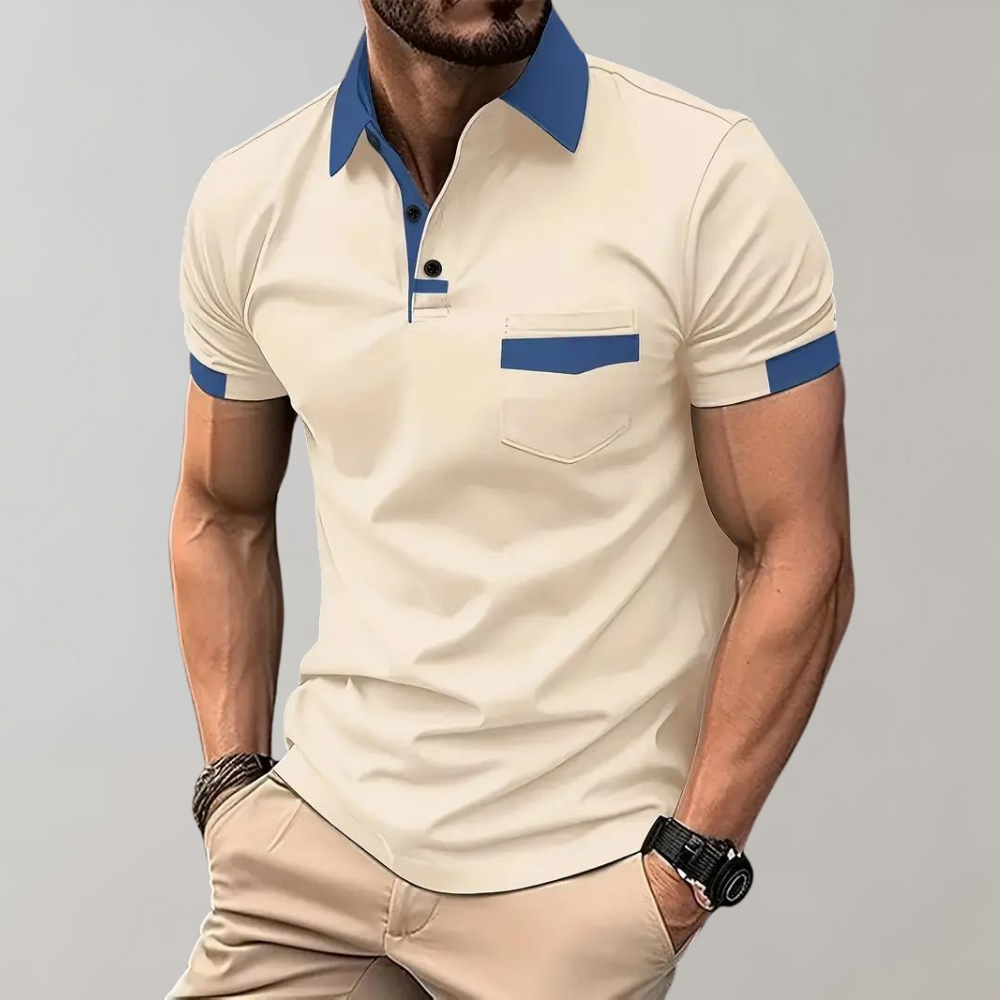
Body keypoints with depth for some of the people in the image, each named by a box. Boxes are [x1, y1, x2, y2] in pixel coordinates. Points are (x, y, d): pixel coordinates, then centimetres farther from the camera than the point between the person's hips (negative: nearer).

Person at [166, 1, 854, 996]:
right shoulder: (244, 204, -1)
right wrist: (234, 781, 4)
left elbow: (799, 557, -11)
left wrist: (688, 871, -13)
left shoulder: (709, 179, -14)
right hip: (317, 830, 4)